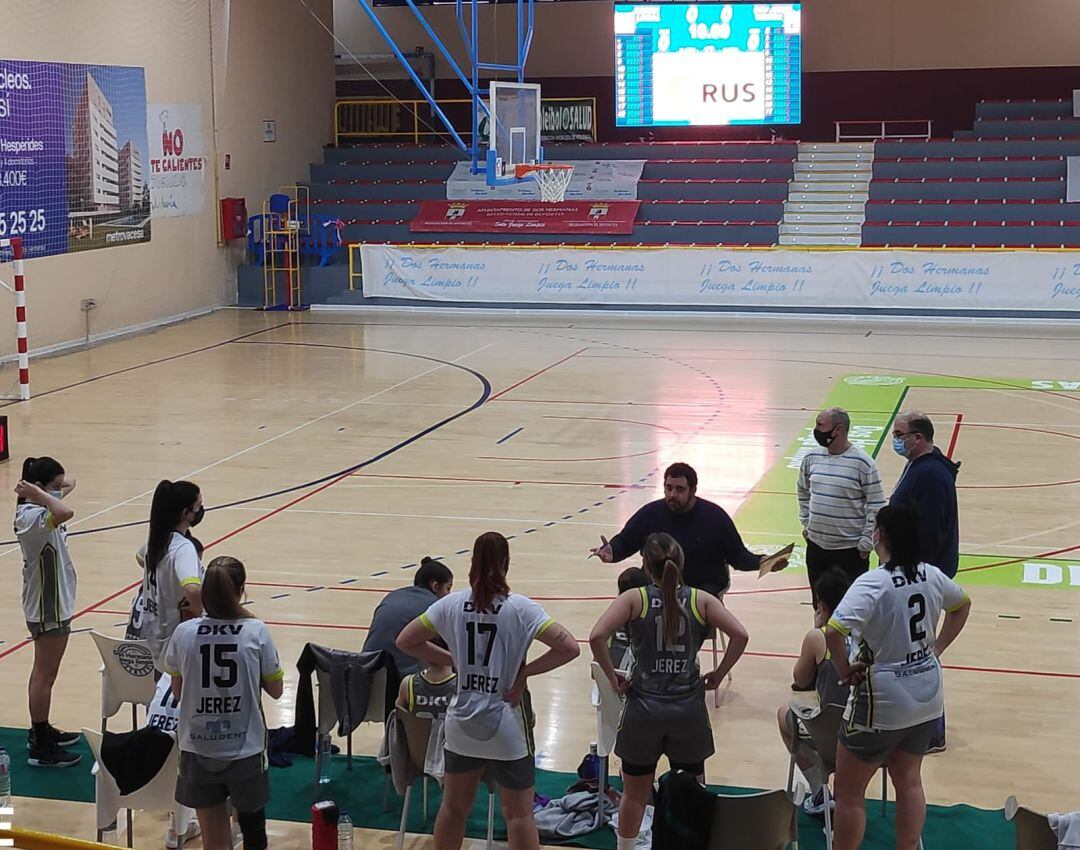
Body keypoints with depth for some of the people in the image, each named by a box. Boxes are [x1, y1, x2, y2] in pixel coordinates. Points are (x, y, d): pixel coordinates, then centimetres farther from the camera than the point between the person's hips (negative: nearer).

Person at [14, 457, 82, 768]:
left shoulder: (38, 509, 3)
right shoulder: (31, 516, -26)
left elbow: (70, 481, 15)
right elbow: (65, 513, -47)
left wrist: (39, 492, -4)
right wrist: (39, 494, -29)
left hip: (53, 600, 10)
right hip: (47, 605, -10)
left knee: (44, 671, 21)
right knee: (45, 674, -2)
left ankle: (41, 731, 34)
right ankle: (41, 749, 6)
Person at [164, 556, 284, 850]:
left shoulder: (184, 633, -6)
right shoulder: (256, 632, -10)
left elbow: (177, 692, 6)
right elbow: (275, 690, 1)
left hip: (198, 751, 1)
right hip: (245, 748, -1)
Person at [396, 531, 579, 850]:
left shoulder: (451, 604, -4)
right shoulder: (519, 608, -13)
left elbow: (405, 641, 3)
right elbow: (569, 648, -20)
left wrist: (451, 660, 6)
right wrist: (525, 671, -10)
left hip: (462, 724, 3)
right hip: (507, 727, -3)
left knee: (453, 808, 18)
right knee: (519, 814, 6)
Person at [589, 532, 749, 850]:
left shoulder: (634, 599, -6)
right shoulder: (700, 600, -2)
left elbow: (596, 637, -19)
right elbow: (740, 635, -11)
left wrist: (612, 677, -6)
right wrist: (719, 675, 1)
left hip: (643, 708, -1)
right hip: (689, 709, 1)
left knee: (634, 794, 16)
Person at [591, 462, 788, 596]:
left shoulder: (715, 516, -4)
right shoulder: (651, 513, -1)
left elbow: (737, 555, 2)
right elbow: (624, 542, 10)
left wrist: (761, 562, -16)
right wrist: (611, 552, -13)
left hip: (704, 588, -2)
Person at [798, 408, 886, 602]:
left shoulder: (863, 463, -14)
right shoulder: (811, 458, 2)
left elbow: (876, 505, -10)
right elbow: (803, 492, 18)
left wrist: (866, 541, -10)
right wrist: (805, 524, 13)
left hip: (851, 548, -5)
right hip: (816, 545, 5)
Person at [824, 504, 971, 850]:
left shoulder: (873, 583, -23)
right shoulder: (931, 575, -1)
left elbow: (833, 632, -35)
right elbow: (962, 605, 19)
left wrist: (844, 670, -18)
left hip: (883, 704, -7)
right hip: (928, 698, 7)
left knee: (849, 792, 9)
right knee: (909, 780, 21)